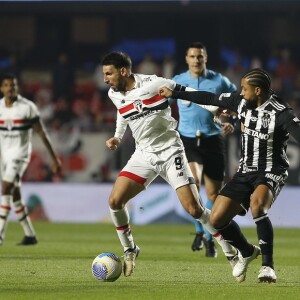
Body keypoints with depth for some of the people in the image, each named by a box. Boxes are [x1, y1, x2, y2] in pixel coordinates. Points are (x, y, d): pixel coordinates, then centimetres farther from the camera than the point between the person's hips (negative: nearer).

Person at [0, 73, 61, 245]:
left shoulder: (28, 107, -9)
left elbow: (42, 134, -6)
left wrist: (55, 159, -5)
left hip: (20, 153, -6)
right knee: (15, 195, 8)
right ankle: (30, 235, 19)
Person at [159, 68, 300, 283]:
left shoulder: (280, 112, -20)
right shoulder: (241, 102, -1)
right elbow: (210, 98, 11)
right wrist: (174, 94, 17)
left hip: (271, 172, -7)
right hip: (246, 171, 7)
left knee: (257, 204, -38)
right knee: (217, 219, -1)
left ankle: (268, 265, -24)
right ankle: (247, 253, 28)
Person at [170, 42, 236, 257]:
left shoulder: (219, 81, 1)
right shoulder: (177, 82, 2)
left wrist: (233, 123, 0)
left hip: (213, 140, 1)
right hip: (188, 140, -1)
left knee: (214, 193, 1)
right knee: (194, 181, -25)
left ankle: (210, 239, 18)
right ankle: (199, 231, -9)